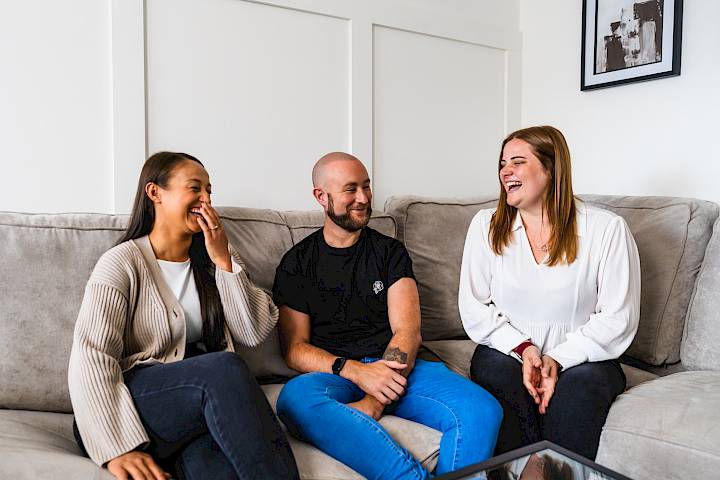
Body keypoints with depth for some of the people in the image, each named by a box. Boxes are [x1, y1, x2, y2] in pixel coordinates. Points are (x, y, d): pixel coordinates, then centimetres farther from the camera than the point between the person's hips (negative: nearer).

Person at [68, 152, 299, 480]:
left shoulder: (213, 258, 12)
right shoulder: (122, 263, -3)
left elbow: (253, 334, 3)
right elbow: (91, 359, -13)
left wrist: (224, 261, -5)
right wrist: (119, 449, -25)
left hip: (199, 407, 3)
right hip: (130, 406, -2)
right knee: (225, 367, -31)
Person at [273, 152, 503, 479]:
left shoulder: (390, 252, 13)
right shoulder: (297, 263, 11)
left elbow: (408, 331, 0)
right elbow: (294, 348, 3)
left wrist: (374, 402, -17)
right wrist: (355, 371, -17)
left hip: (395, 366, 1)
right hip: (332, 372, -1)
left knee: (482, 409, -26)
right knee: (296, 399, -37)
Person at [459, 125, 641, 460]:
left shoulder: (607, 228, -4)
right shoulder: (486, 225, 3)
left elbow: (618, 317, -6)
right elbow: (473, 308, 1)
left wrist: (558, 359, -17)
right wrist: (522, 348, -13)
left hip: (580, 358, -1)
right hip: (506, 352, 2)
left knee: (579, 386, -32)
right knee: (494, 370, -30)